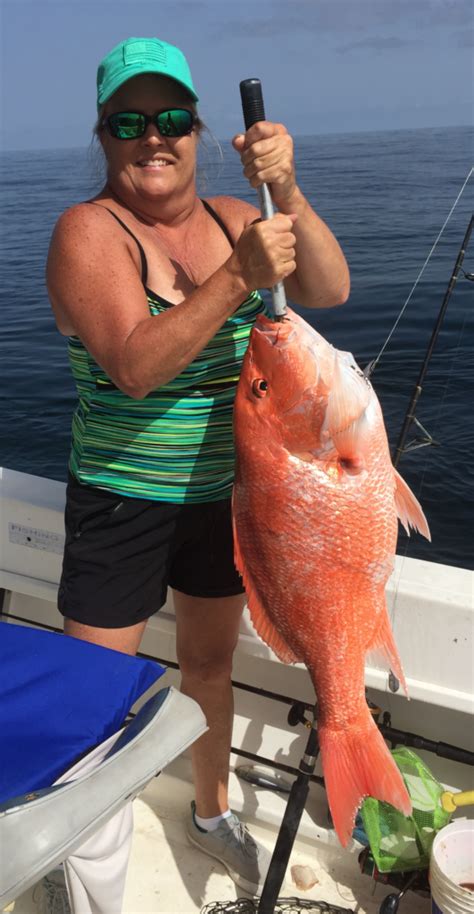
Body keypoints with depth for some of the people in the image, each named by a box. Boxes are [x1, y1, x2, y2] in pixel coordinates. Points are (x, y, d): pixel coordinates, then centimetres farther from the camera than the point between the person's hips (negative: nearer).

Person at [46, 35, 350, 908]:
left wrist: (285, 190, -23)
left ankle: (211, 811, 46)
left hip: (227, 493, 5)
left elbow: (330, 290, -9)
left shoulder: (231, 217, 3)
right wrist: (240, 275, -33)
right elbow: (134, 366, -26)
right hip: (123, 502, -4)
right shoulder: (88, 229, -13)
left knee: (210, 662, 21)